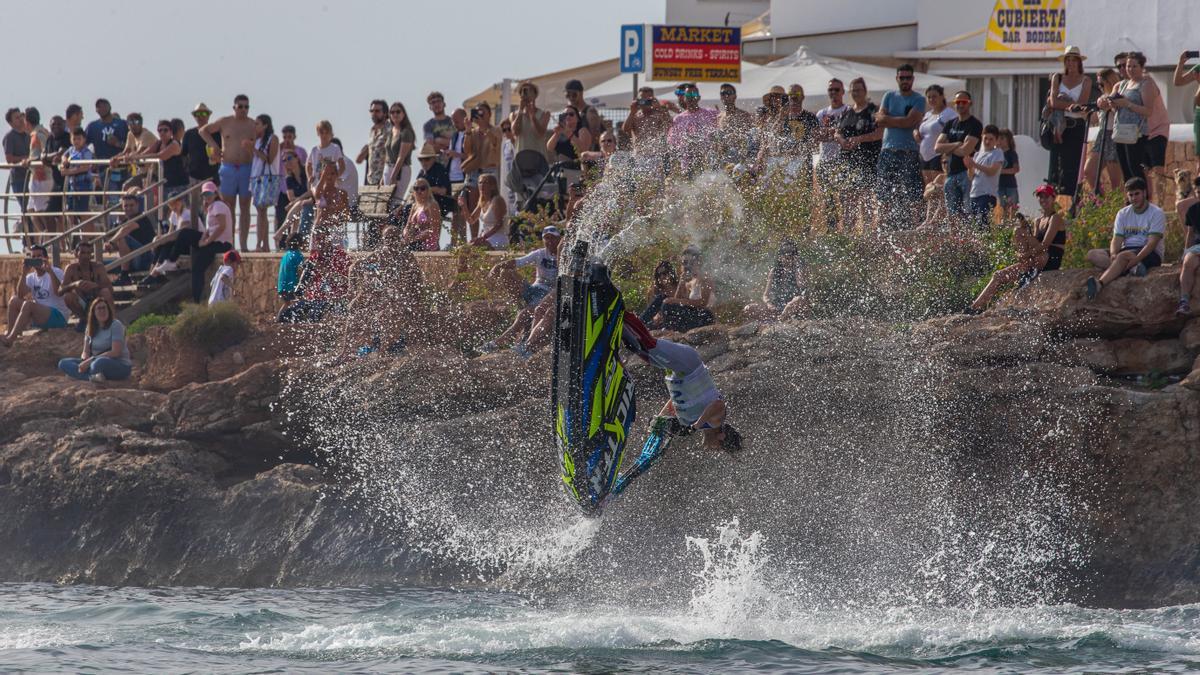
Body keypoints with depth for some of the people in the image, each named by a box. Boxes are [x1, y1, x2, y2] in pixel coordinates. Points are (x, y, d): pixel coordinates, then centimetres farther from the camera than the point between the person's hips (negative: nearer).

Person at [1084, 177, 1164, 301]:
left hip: (1149, 254, -6)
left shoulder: (1156, 213, -3)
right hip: (1126, 251, 6)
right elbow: (1117, 239, 2)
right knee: (1092, 255, -15)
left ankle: (1100, 284, -58)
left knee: (1123, 256, -38)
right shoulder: (1123, 214, 13)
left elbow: (1152, 242, -14)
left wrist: (1136, 259, -30)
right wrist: (1113, 255, -22)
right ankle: (1132, 268, -33)